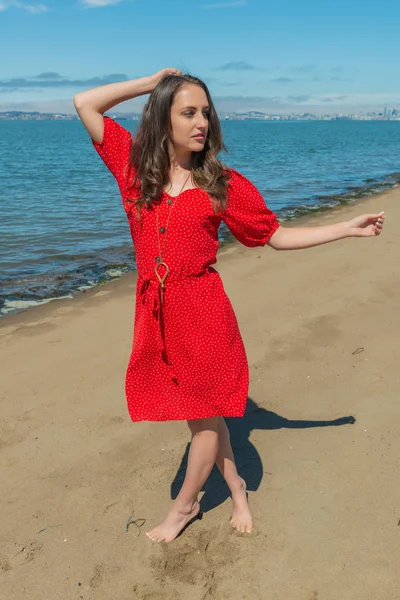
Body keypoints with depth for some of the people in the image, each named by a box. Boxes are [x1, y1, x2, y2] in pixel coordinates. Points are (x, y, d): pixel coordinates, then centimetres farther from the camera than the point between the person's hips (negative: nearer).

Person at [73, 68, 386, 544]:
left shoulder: (223, 183, -3)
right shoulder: (135, 166, 2)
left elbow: (277, 236, 3)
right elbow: (84, 104, 4)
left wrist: (350, 228, 1)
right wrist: (150, 82, 4)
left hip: (203, 311, -2)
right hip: (156, 310, 2)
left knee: (204, 411, 9)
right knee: (199, 412, 15)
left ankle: (184, 506, 35)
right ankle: (236, 487, 40)